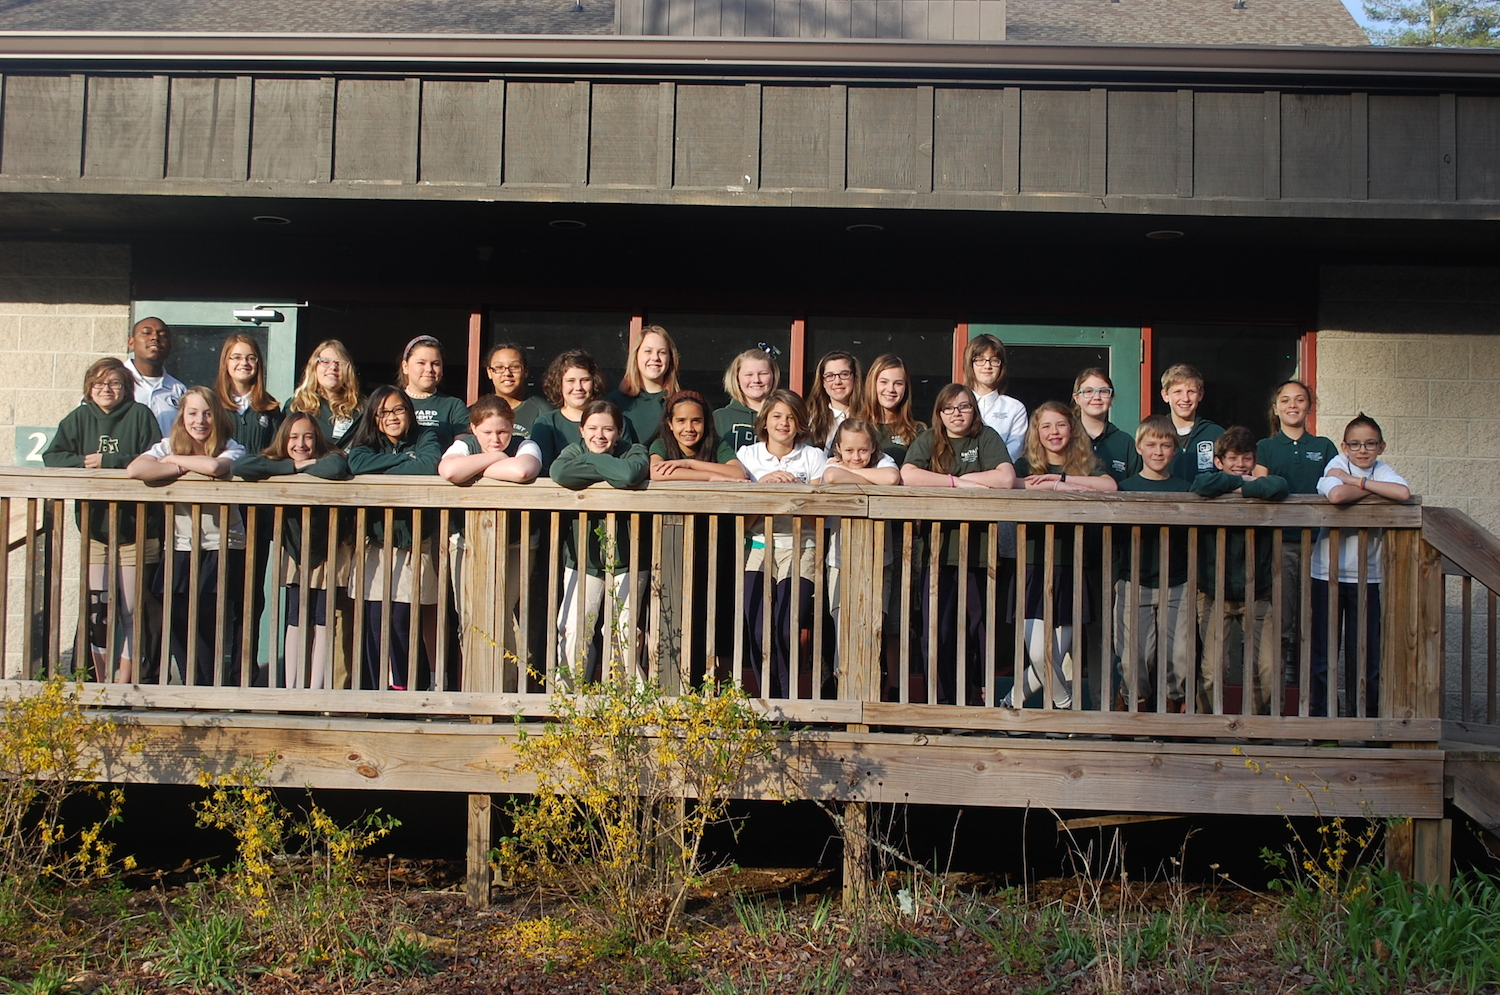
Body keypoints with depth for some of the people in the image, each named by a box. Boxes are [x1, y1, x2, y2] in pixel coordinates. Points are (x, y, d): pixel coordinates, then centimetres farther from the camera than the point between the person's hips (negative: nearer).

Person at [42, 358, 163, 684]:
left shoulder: (140, 415, -2)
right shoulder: (79, 418, 7)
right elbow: (51, 457, 0)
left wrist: (108, 462, -17)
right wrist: (82, 462, -17)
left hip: (135, 530, -3)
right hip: (94, 530, 3)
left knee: (132, 611, 2)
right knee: (97, 609, 4)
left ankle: (124, 681, 10)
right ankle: (102, 681, 14)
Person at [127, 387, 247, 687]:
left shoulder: (231, 449, -3)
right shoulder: (168, 446, 3)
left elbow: (214, 466, -29)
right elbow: (134, 470, -18)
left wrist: (174, 459, -12)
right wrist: (185, 469, -16)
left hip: (224, 548, -2)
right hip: (180, 549, 2)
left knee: (212, 620, -11)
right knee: (180, 623, -5)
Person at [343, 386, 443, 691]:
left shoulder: (425, 438, 5)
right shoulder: (366, 444, 11)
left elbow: (432, 465, -18)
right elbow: (357, 464, -13)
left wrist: (383, 472, -9)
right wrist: (405, 459, -12)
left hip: (414, 545, -2)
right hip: (374, 544, 2)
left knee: (401, 619, -8)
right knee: (374, 618, -4)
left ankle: (401, 686, 4)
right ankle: (376, 689, 1)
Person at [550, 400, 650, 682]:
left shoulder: (634, 451, -3)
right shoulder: (575, 449, 1)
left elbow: (630, 475, -30)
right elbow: (560, 473, -24)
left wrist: (591, 459, -17)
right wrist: (607, 473, -19)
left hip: (625, 558, -1)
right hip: (582, 558, 1)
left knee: (623, 632, -1)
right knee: (574, 631, -5)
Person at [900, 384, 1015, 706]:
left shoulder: (987, 438, 8)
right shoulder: (928, 441, 9)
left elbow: (1006, 479, -9)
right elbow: (908, 476, -10)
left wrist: (962, 477, -5)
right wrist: (958, 482, -11)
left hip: (977, 547, 0)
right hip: (937, 545, 0)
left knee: (977, 627, 1)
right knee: (936, 630, -3)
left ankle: (975, 696, 13)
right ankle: (942, 701, 5)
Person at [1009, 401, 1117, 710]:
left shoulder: (1087, 464, 10)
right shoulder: (1027, 464, 8)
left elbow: (1110, 485, -12)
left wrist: (1059, 478, -15)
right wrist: (1061, 487, -18)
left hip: (1071, 568, 1)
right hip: (1034, 567, -1)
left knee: (1055, 658, -1)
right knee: (1039, 654, -11)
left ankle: (1013, 701, 23)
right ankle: (1066, 707, 15)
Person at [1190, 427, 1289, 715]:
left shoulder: (1262, 485, 2)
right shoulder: (1212, 494, -1)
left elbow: (1278, 487, -24)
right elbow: (1202, 485, -27)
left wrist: (1235, 487, -14)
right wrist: (1244, 483, -15)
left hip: (1257, 593, 2)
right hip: (1215, 594, -1)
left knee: (1267, 670, -7)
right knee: (1212, 671, -9)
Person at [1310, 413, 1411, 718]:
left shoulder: (1382, 470, 2)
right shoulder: (1337, 464, -6)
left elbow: (1404, 493, -21)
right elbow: (1336, 495, -30)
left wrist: (1358, 481, -17)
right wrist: (1373, 489, -13)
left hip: (1366, 575, 3)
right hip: (1327, 573, -2)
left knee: (1366, 653, 5)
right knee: (1323, 651, 1)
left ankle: (1364, 715, 17)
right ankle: (1320, 715, 12)